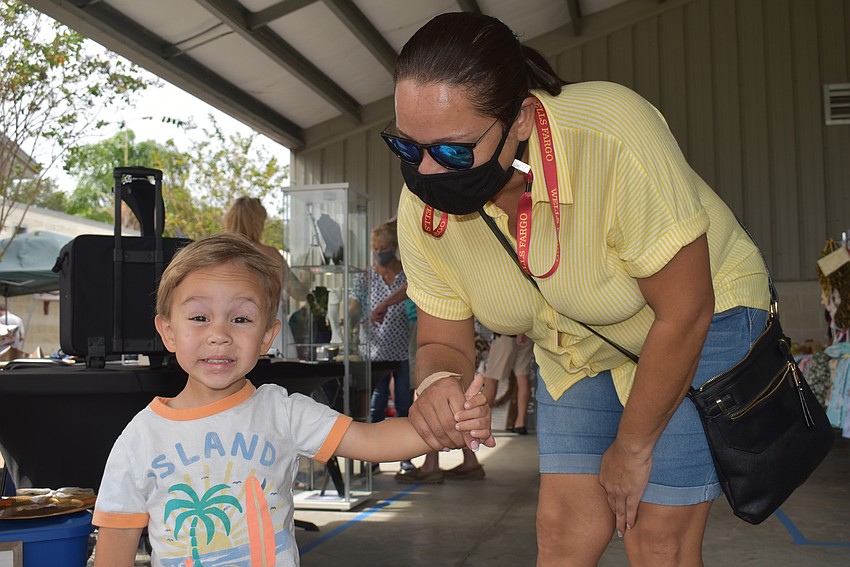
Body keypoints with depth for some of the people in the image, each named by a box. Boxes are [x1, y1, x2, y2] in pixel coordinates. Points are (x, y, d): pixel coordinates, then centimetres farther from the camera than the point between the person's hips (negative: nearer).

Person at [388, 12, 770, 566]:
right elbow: (444, 343, -7)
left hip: (698, 323, -4)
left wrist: (632, 449, -16)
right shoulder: (422, 210, -20)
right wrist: (437, 382, -33)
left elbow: (683, 313, -28)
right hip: (574, 350, 4)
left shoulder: (615, 140, -38)